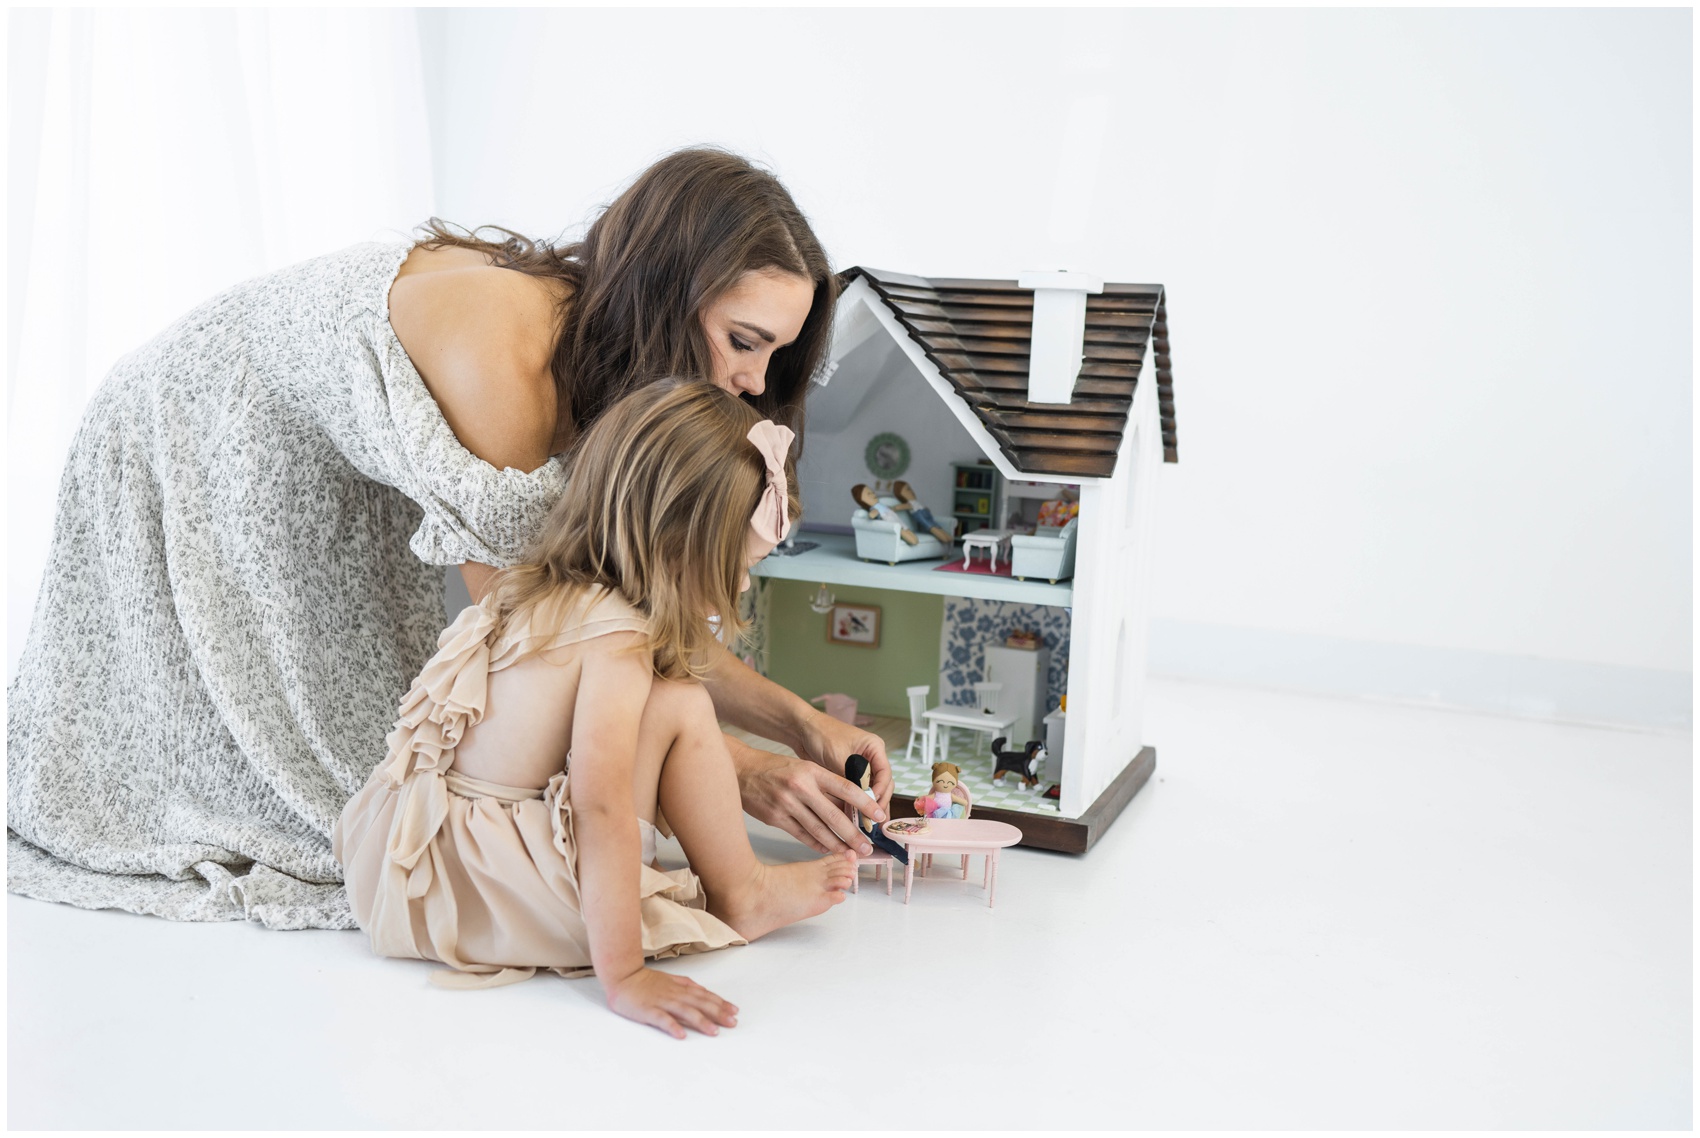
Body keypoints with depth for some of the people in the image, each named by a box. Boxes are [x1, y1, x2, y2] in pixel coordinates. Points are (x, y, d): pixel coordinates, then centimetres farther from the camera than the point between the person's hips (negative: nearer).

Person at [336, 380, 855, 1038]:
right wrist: (623, 976, -26)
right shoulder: (617, 636, -17)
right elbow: (601, 805, -26)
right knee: (680, 707, -11)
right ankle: (741, 897, 6)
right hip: (488, 895, -9)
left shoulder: (524, 591, 9)